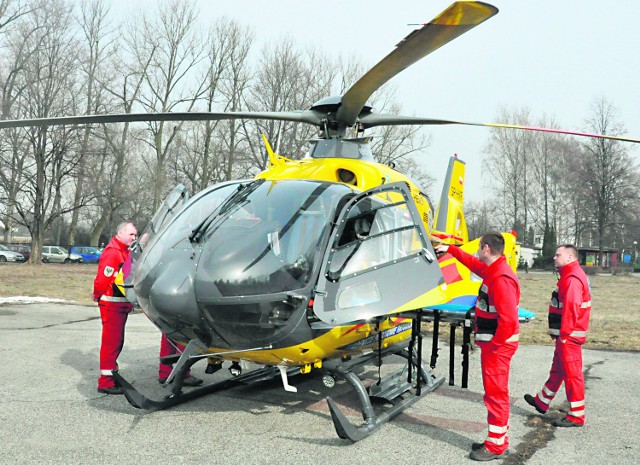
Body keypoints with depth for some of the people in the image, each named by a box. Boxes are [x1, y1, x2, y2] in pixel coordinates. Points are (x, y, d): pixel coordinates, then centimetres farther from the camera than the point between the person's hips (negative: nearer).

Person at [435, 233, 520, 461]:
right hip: (494, 343, 10)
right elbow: (471, 262, 31)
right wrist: (450, 249, 36)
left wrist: (493, 345, -19)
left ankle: (496, 446, 9)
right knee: (496, 392, 17)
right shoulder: (492, 270, 9)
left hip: (497, 346, -10)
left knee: (495, 393, -1)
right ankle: (499, 440, 28)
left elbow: (508, 320, -28)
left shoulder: (501, 279, -23)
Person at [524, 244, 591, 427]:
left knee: (572, 373, -3)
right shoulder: (569, 276, 15)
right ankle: (541, 402, 35)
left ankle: (576, 416, 5)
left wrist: (564, 334, -23)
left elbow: (571, 309, -25)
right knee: (557, 369, 20)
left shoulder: (573, 279, -19)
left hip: (569, 336, -11)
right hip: (565, 334, 11)